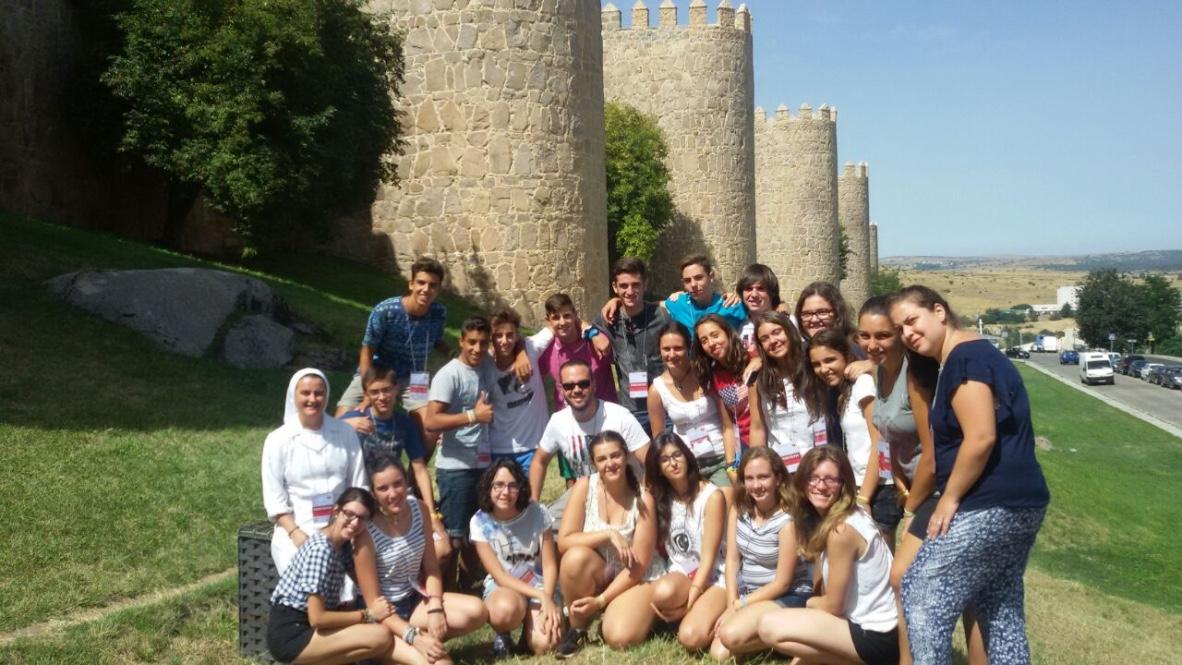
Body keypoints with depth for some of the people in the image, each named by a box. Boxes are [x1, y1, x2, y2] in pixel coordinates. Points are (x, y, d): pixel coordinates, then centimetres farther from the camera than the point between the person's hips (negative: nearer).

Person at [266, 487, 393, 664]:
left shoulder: (344, 544, 6)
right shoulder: (321, 549, -21)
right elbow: (317, 618, -23)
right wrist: (368, 615, -16)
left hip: (308, 624, 9)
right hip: (290, 635, -9)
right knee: (380, 637, -20)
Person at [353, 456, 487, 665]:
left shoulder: (418, 509, -6)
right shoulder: (367, 531, -22)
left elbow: (431, 568, 2)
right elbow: (373, 602, -19)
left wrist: (435, 608, -14)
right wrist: (413, 636, -28)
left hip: (414, 599, 6)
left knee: (476, 611, -16)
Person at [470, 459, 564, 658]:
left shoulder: (537, 513, -10)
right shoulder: (480, 522, -12)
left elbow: (549, 566, -6)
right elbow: (499, 576, -13)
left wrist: (547, 599, -24)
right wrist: (540, 596, -24)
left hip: (539, 586, 1)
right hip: (502, 587, -1)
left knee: (544, 644, -27)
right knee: (505, 609, -39)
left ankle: (531, 623, 9)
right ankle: (502, 635, -2)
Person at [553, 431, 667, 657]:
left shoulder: (642, 499, -17)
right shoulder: (584, 486, -12)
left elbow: (639, 565, -15)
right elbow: (564, 541, -17)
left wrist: (601, 600, -20)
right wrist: (608, 534, -28)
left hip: (638, 578, -2)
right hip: (599, 573, 2)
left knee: (619, 638, -28)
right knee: (576, 557, -32)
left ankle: (640, 613, 9)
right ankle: (577, 628, -8)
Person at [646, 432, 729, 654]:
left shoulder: (712, 496, -9)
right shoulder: (658, 498, 4)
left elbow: (708, 557, -12)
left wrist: (690, 599, -19)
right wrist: (651, 595, -14)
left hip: (712, 577, -3)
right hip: (679, 573, 3)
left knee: (691, 637, -30)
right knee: (663, 592, -35)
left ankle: (709, 619, 4)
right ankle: (691, 614, -3)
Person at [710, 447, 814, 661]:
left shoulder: (787, 520, -19)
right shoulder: (738, 508, -1)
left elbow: (782, 583, -15)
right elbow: (732, 559, 0)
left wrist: (737, 606, -12)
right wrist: (731, 605, -11)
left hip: (787, 597, -6)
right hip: (748, 594, 6)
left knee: (732, 634, -29)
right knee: (719, 652, -13)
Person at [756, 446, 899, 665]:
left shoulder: (841, 529, -20)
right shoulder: (822, 519, 9)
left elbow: (833, 606, -12)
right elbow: (830, 591, 10)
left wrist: (809, 603, 6)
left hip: (878, 637, -9)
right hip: (865, 622, 9)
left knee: (770, 626, -18)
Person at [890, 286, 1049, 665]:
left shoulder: (965, 357, -14)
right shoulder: (971, 355, 18)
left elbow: (981, 438, -23)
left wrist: (949, 498, -14)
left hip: (991, 506, -11)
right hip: (1018, 503, 11)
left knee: (923, 597, -4)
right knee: (1002, 612, 15)